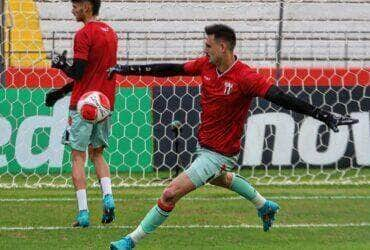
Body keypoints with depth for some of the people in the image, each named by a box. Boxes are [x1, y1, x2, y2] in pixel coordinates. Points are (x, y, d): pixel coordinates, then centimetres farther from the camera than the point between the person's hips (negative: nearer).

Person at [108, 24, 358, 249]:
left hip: (220, 153, -9)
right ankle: (265, 206, 58)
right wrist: (127, 69, 7)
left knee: (171, 193, -13)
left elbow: (281, 98, -28)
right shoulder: (206, 65, -4)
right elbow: (172, 69, 5)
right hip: (205, 145, 9)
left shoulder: (245, 77, -25)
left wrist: (325, 116, -35)